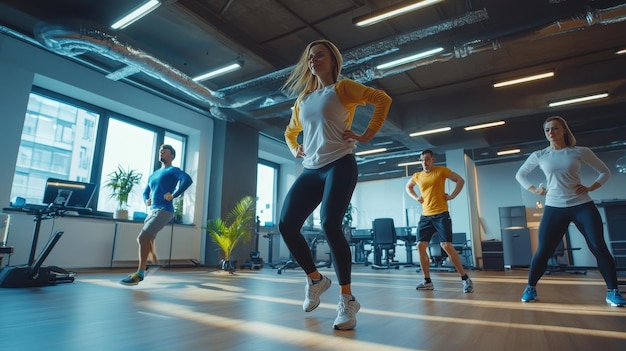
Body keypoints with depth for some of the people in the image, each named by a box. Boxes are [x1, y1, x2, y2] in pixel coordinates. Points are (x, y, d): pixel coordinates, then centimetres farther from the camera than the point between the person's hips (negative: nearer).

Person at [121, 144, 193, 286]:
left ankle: (140, 273, -8)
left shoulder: (173, 171, -3)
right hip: (153, 211, 9)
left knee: (143, 238, -16)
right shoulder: (153, 175, 21)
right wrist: (146, 200, 9)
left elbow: (188, 180, -23)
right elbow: (145, 192, 31)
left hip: (164, 211, -9)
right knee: (144, 239, 14)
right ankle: (155, 263, 32)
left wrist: (173, 195, -23)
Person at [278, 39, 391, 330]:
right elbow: (290, 131, 36)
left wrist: (367, 135, -8)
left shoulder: (342, 88, 5)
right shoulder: (303, 98, 22)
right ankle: (315, 279, 13)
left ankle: (347, 299, -7)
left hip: (339, 165, -6)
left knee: (330, 224, -22)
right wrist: (295, 150, 16)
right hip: (310, 170, 6)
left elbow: (383, 99, -4)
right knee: (286, 224, -8)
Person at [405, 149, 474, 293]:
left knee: (446, 246, -12)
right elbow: (408, 187, 29)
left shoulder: (441, 170, -2)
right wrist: (416, 197, 12)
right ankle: (427, 281, 10)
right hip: (425, 216, 5)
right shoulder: (417, 176, 10)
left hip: (441, 215, -5)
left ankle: (465, 279, 3)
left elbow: (460, 180, 3)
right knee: (421, 246, -2)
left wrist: (452, 196, -6)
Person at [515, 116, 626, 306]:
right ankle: (530, 288, 12)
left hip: (582, 205, 0)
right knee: (543, 250, -2)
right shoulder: (539, 156, 3)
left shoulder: (580, 152, 2)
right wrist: (534, 190, 3)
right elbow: (520, 174, 16)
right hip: (554, 208, 0)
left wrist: (590, 188, -4)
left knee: (599, 247, -3)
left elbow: (605, 172, 12)